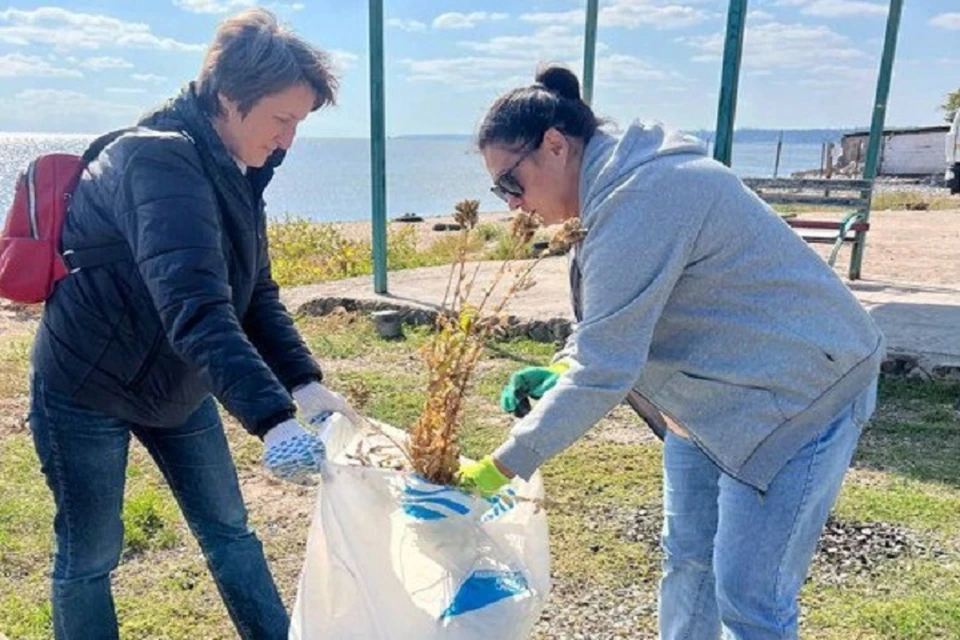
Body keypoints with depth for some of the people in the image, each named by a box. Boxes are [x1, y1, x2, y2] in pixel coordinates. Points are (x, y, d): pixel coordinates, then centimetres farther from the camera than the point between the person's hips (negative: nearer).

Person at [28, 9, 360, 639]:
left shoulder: (236, 172, 0)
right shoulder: (160, 160, -27)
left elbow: (256, 296, 0)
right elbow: (195, 306, -39)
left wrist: (307, 383, -12)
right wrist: (273, 419, -47)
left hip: (177, 386, 8)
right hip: (88, 390, -7)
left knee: (229, 530, 14)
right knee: (89, 556, 9)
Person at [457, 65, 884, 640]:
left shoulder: (639, 198, -29)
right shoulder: (620, 182, 3)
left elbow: (604, 372, -29)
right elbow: (617, 318, 12)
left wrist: (502, 467, -21)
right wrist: (559, 370, -6)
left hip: (798, 396, -9)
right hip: (716, 394, 10)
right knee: (687, 560, 17)